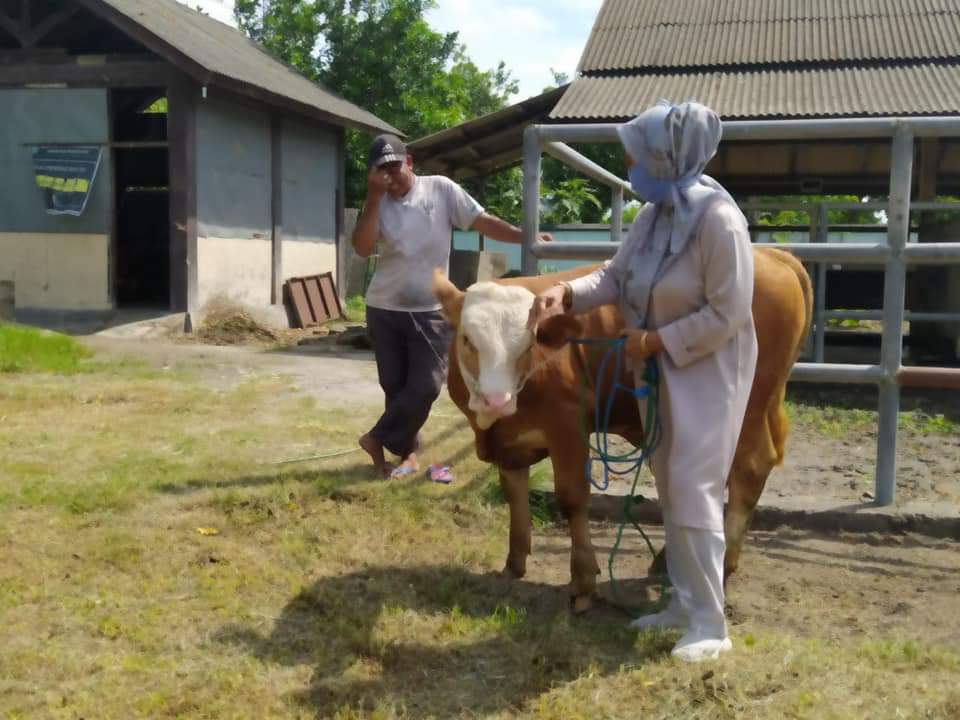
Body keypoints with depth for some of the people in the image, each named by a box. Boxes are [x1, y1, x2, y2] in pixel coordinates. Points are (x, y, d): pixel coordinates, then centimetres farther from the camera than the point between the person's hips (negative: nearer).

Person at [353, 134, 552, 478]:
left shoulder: (441, 189, -4)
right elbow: (362, 248, -14)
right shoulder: (377, 203, 0)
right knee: (395, 386, 7)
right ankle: (407, 452, 24)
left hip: (429, 311, -1)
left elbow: (482, 221, -5)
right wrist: (373, 196, -18)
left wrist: (526, 236, -14)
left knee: (425, 386, -6)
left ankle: (377, 439, 11)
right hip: (384, 310, 2)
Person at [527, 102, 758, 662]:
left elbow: (727, 314, -23)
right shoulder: (654, 214, 4)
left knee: (693, 491, -8)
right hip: (661, 370, 9)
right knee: (670, 489, 14)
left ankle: (710, 625, 4)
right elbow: (617, 276, 6)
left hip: (707, 373, -9)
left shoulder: (718, 219, -23)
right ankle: (685, 603, 28)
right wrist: (567, 294, -12)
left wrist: (655, 340, -20)